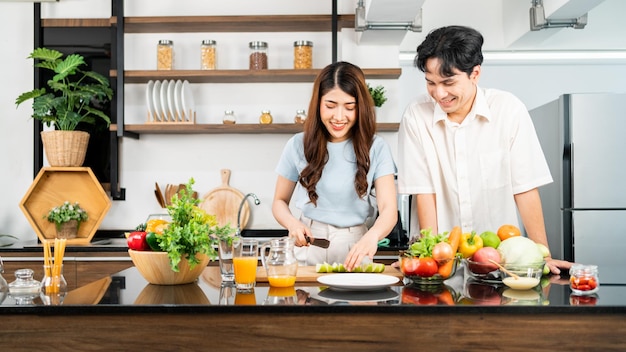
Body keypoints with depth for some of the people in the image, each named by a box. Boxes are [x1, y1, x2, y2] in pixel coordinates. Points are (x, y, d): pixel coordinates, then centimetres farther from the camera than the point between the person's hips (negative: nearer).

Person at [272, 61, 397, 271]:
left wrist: (372, 235, -29)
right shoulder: (299, 145, 4)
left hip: (355, 249, 0)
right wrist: (292, 223, -9)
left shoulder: (376, 148, 1)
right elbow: (280, 201, 13)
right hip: (308, 246, 1)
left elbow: (389, 209, -7)